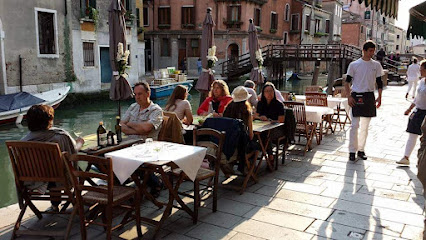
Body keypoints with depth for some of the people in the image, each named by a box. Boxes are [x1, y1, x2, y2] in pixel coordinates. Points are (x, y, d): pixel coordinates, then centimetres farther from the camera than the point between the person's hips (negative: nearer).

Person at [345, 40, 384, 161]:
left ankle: (361, 149, 19)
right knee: (354, 125, -6)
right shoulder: (354, 64, -1)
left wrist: (379, 97, 2)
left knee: (365, 126, 8)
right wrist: (349, 96, -8)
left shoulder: (376, 65, 7)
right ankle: (352, 151, 1)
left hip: (369, 97, 3)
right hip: (356, 96, -3)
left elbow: (379, 82, 11)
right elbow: (347, 82, 1)